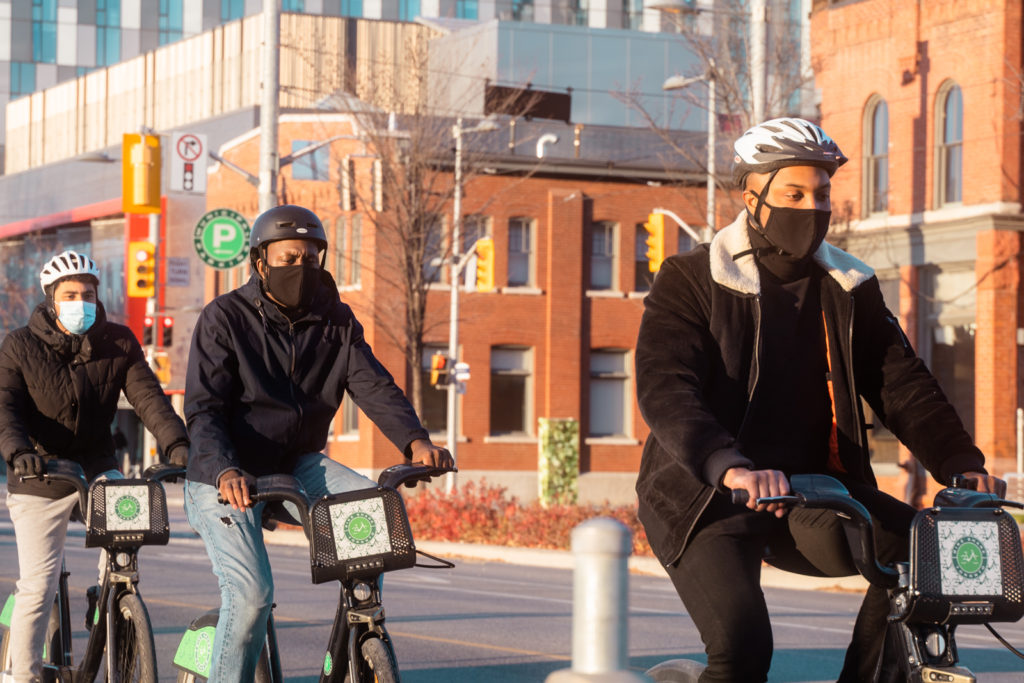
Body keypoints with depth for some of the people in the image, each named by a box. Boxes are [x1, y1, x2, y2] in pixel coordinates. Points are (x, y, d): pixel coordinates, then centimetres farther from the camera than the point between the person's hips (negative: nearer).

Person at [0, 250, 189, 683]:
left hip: (97, 468, 2)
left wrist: (177, 443, -29)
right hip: (40, 477, -1)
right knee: (38, 586, -4)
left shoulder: (118, 343, -1)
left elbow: (147, 396, -11)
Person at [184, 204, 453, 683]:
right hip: (224, 475, -4)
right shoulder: (224, 319, -9)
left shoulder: (335, 322, 4)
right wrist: (224, 471, -37)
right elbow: (203, 409, -18)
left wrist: (415, 441, -29)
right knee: (251, 595, -22)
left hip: (297, 464, 4)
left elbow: (373, 387, -8)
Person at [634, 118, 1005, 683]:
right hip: (707, 499, -5)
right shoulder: (690, 281, -7)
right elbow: (664, 391, -21)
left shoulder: (851, 290, 9)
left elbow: (902, 386, 4)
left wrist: (959, 461, -15)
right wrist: (730, 467, -40)